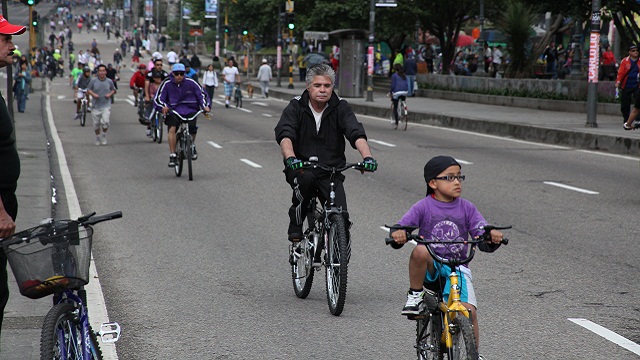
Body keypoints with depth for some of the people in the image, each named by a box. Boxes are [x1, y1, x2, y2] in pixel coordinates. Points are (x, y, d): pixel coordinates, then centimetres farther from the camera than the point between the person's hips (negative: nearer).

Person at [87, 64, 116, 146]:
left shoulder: (109, 81, 0)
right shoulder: (93, 81, -3)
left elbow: (113, 90, 15)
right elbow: (88, 90, 7)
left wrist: (110, 94, -5)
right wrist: (93, 94, -12)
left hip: (106, 106, -1)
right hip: (96, 106, 1)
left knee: (105, 122, -18)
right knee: (96, 124, 8)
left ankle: (104, 136, 8)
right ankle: (97, 138, 30)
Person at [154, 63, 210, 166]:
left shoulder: (191, 83, -1)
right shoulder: (167, 84, -4)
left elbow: (202, 94, 6)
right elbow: (158, 98, -5)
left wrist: (205, 106, -9)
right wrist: (163, 107, -24)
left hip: (190, 110, 1)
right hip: (173, 111, -1)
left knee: (192, 128, -24)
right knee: (172, 129, -26)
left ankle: (192, 145, 11)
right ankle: (172, 156, -21)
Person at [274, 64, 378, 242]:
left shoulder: (340, 107, -3)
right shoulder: (296, 106, -5)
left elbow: (357, 134, -17)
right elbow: (284, 135, -21)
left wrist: (367, 157, -37)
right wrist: (291, 158, -42)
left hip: (331, 171, 1)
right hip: (301, 167, -1)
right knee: (306, 178, -35)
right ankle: (295, 226, -13)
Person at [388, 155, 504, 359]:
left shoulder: (466, 208, 4)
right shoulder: (423, 207, -1)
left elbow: (483, 242, -1)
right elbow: (401, 227, -10)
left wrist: (493, 237, -25)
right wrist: (398, 234, -35)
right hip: (431, 267, -2)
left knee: (468, 310, -17)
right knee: (420, 251, -36)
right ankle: (415, 295, -12)